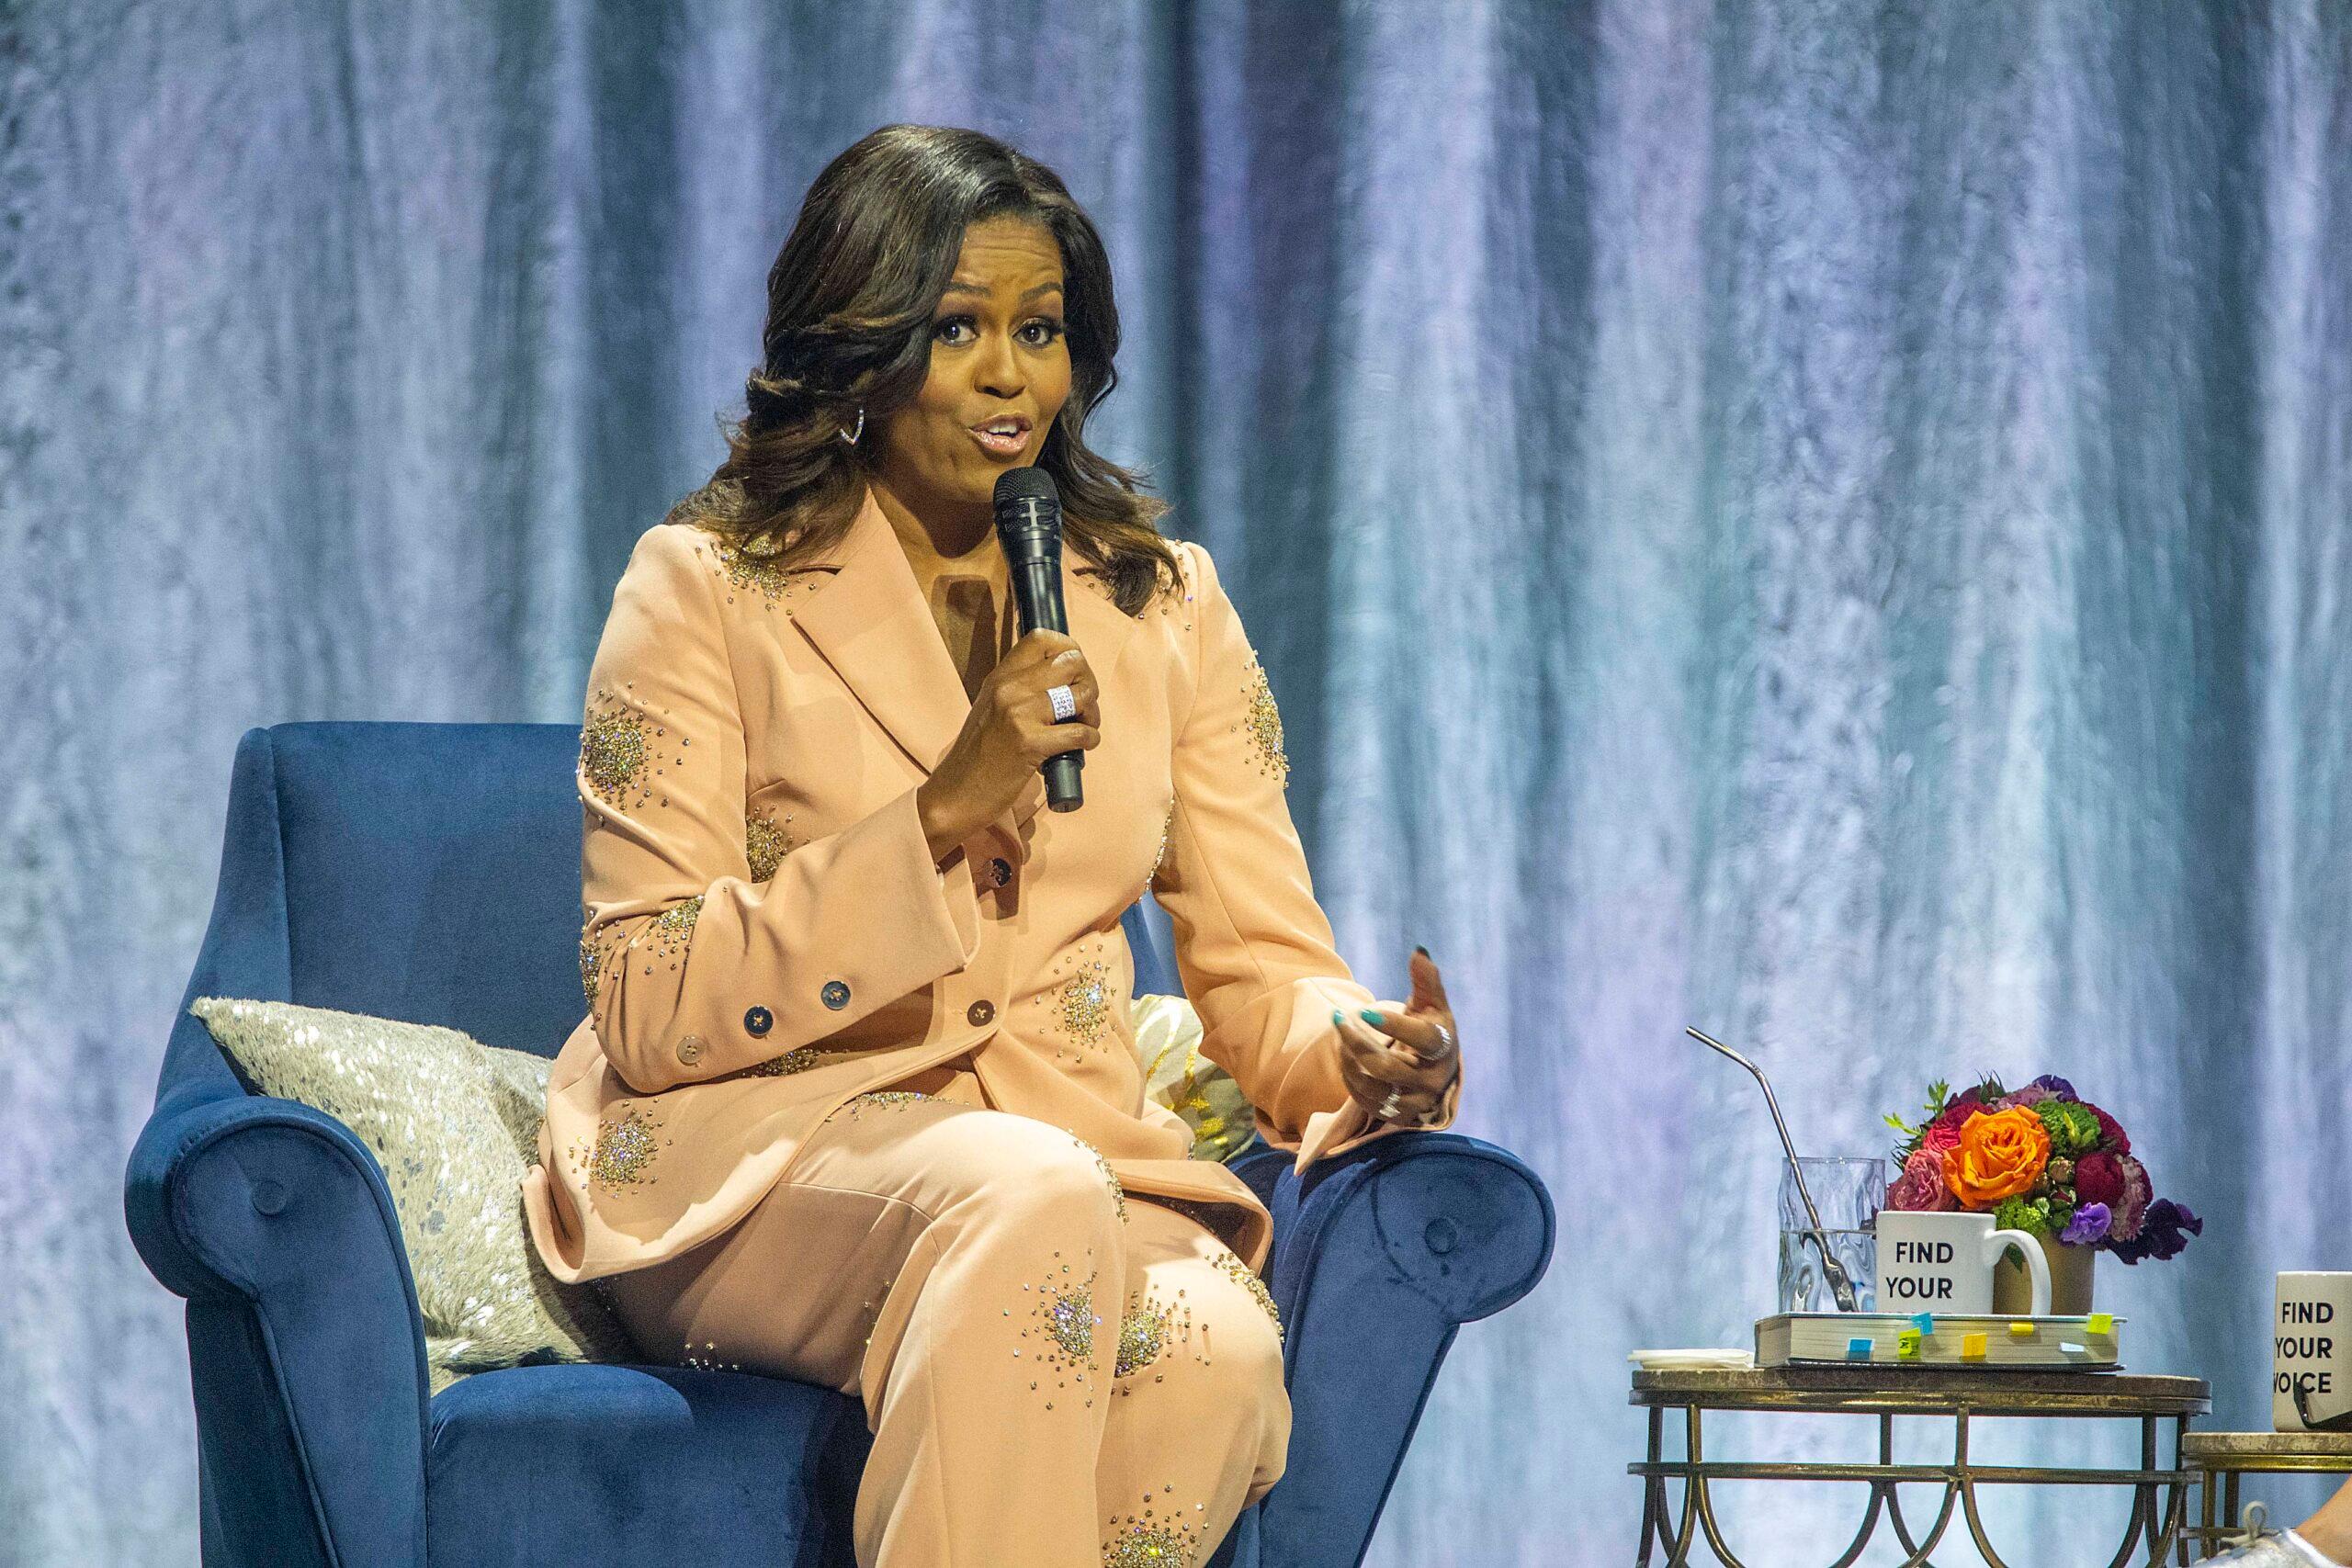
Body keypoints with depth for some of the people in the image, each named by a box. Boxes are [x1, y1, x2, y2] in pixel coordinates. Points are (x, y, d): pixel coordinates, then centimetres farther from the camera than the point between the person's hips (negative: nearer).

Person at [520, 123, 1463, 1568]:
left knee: (1217, 1355, -33)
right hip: (754, 1149, -3)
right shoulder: (707, 588, 2)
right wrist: (941, 814, -16)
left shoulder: (1160, 605, 14)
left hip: (1073, 1140, 3)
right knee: (1032, 1194, -38)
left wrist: (1362, 1049, -15)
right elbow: (648, 1011, -7)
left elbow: (1261, 967, 10)